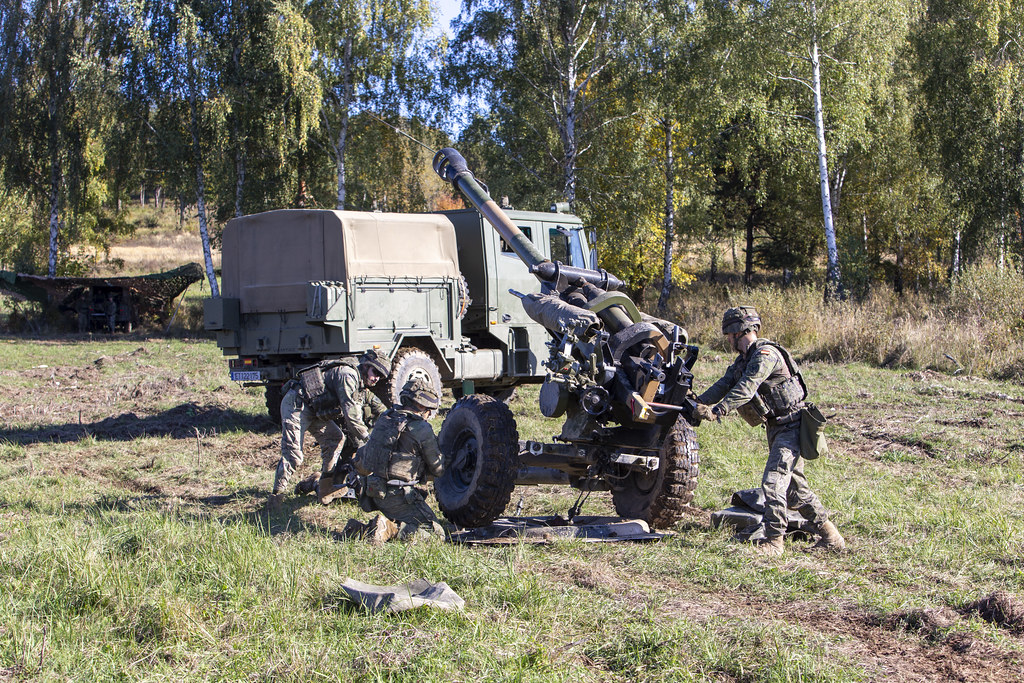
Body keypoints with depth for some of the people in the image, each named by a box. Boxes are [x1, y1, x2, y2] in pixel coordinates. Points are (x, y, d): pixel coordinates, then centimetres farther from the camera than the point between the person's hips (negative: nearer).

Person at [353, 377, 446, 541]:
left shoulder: (385, 419, 11)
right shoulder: (421, 429, -11)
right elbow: (437, 469, -2)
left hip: (373, 489, 8)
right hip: (397, 495, -8)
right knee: (435, 532, -3)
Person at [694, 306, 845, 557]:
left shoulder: (766, 353, -18)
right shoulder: (742, 361, 13)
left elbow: (746, 388, -30)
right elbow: (723, 385, 3)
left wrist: (718, 410, -39)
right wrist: (698, 404, -12)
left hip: (790, 427, -10)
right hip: (776, 428, 10)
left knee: (772, 481, -17)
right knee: (794, 487, 14)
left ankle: (774, 541, -12)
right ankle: (829, 535, 23)